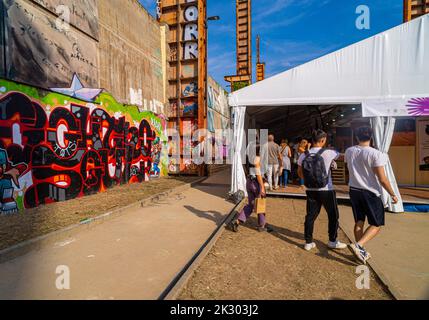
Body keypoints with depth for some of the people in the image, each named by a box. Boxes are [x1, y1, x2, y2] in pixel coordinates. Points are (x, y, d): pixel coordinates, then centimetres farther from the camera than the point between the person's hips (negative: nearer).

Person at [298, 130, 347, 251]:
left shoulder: (304, 155, -3)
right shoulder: (328, 153, -13)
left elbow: (300, 172, 7)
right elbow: (339, 155, 10)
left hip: (311, 190, 4)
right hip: (326, 191, -4)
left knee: (310, 216, 11)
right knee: (333, 216, 15)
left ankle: (308, 242, 18)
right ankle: (332, 241, 28)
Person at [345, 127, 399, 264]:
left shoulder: (349, 152, -2)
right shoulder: (375, 154, -17)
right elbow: (382, 179, -16)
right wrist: (393, 194, -3)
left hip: (354, 190, 5)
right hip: (370, 192, -5)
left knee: (359, 222, 15)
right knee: (376, 224, 9)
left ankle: (361, 251, 23)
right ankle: (359, 245, -9)